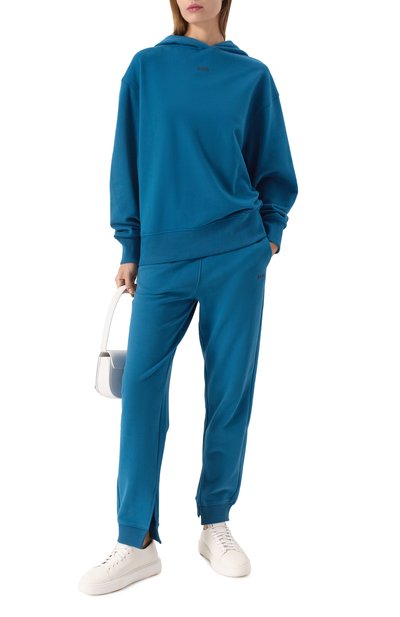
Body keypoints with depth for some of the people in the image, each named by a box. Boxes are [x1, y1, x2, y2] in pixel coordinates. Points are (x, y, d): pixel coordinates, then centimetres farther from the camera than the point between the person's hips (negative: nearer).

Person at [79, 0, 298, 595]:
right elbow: (128, 160, 8)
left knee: (230, 388, 3)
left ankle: (216, 525, 18)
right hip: (164, 256, 0)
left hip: (237, 256, 0)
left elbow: (272, 166, 13)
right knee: (141, 386, -7)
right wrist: (130, 247, 5)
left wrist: (270, 234, 4)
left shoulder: (253, 75, 7)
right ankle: (137, 544, 4)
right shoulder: (146, 67, 7)